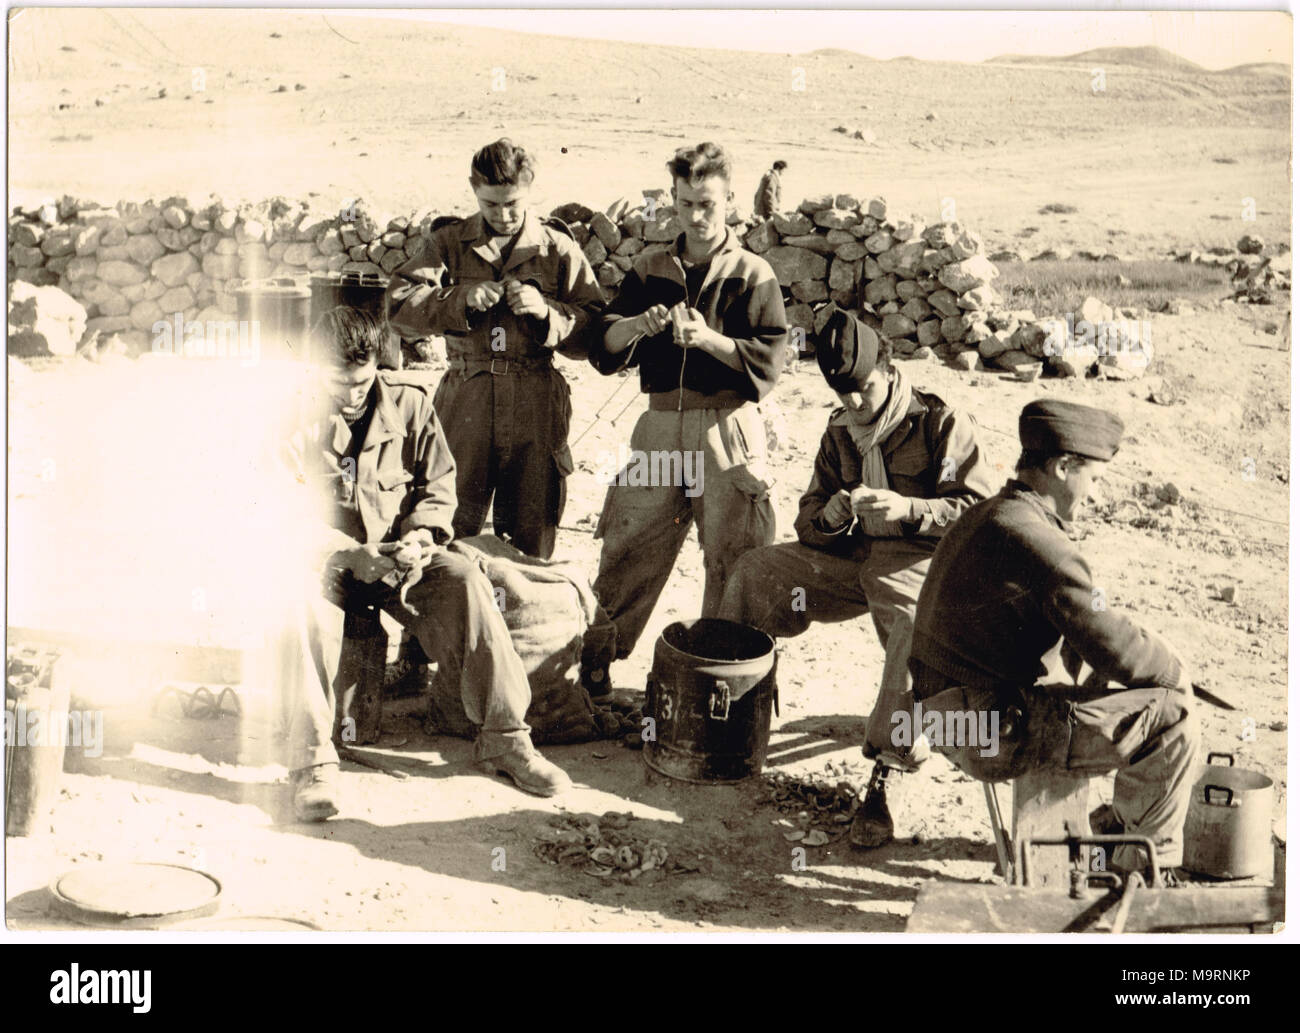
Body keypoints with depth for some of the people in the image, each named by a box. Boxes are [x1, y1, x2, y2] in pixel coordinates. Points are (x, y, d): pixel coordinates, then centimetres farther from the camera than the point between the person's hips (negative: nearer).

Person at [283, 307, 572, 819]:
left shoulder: (410, 403, 1)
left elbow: (439, 485, 8)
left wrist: (419, 537, -14)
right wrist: (349, 554, -24)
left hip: (399, 559, 2)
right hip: (321, 560, -2)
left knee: (465, 580, -26)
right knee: (307, 601, -37)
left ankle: (502, 738, -18)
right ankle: (314, 758, -30)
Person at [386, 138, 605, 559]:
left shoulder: (558, 248, 9)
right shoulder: (449, 244, 10)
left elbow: (595, 331, 3)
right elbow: (399, 304, -1)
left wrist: (545, 310, -13)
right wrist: (462, 299, -14)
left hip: (535, 412, 0)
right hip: (464, 405, 0)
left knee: (532, 546, 4)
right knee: (452, 529, 2)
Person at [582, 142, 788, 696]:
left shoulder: (752, 275, 4)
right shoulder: (648, 269, 13)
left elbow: (768, 364, -5)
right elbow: (604, 348, 6)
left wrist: (708, 337, -18)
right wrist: (636, 324, -14)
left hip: (728, 431, -2)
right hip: (660, 427, 3)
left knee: (731, 563, -1)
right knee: (627, 549, 3)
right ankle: (593, 659, 17)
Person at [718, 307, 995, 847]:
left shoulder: (942, 424, -4)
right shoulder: (840, 432, 15)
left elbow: (979, 512, -10)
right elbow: (809, 519, 15)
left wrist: (907, 509, -26)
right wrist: (829, 516, -11)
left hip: (921, 558, -6)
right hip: (850, 558, 6)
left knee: (919, 625, -38)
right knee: (753, 573, -9)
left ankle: (886, 775, -37)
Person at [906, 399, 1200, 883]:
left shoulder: (983, 517, 12)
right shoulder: (1034, 540, -21)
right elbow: (1111, 645, -22)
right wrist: (1175, 671, -2)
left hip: (955, 712, 11)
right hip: (1001, 734, -11)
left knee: (1111, 679, 27)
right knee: (1172, 715, -9)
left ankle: (1133, 812, 39)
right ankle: (1147, 858, 9)